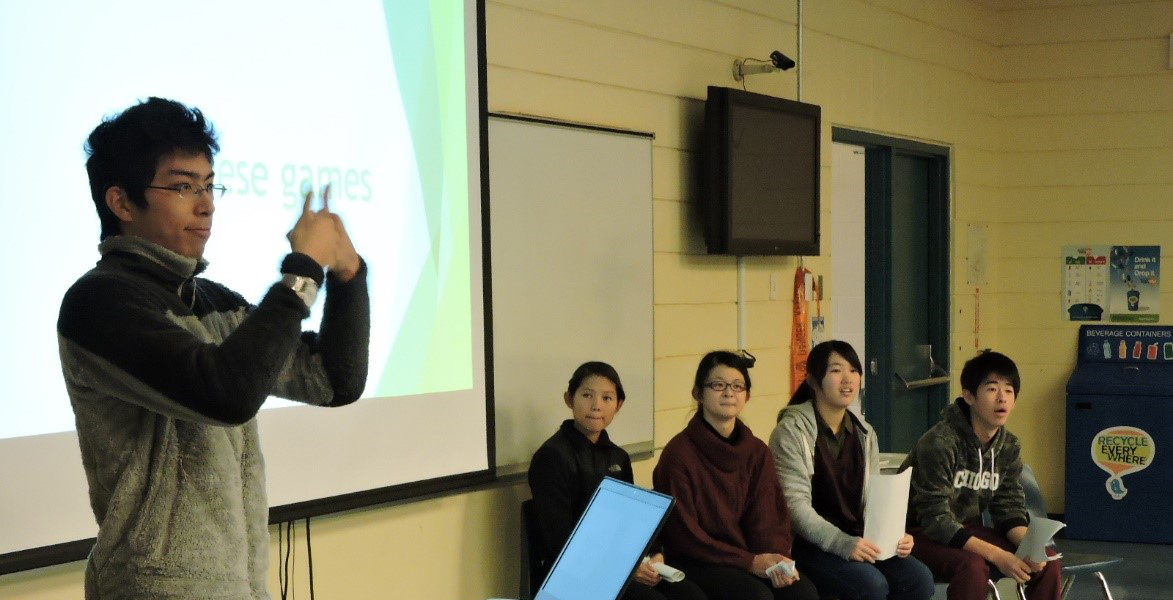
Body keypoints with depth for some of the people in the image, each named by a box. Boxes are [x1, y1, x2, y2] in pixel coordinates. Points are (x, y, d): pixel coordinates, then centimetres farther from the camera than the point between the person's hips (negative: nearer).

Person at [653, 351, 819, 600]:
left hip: (752, 556, 5)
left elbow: (768, 519, 5)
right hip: (696, 563, -5)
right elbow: (684, 535, -11)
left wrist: (777, 560, -16)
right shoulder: (679, 453, -9)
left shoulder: (757, 451, 9)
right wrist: (749, 561, -16)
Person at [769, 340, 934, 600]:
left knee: (919, 578, -16)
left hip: (858, 541, 6)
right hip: (809, 544, -6)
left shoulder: (864, 433, 12)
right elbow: (796, 506, -17)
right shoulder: (792, 432, -9)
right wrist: (842, 544, -28)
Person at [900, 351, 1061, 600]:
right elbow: (936, 519, -26)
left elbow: (1009, 507, 3)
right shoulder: (939, 443, -24)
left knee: (1046, 561, -8)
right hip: (921, 534, -7)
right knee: (972, 566, -35)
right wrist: (997, 555, -31)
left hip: (968, 531, 7)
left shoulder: (1009, 446, -1)